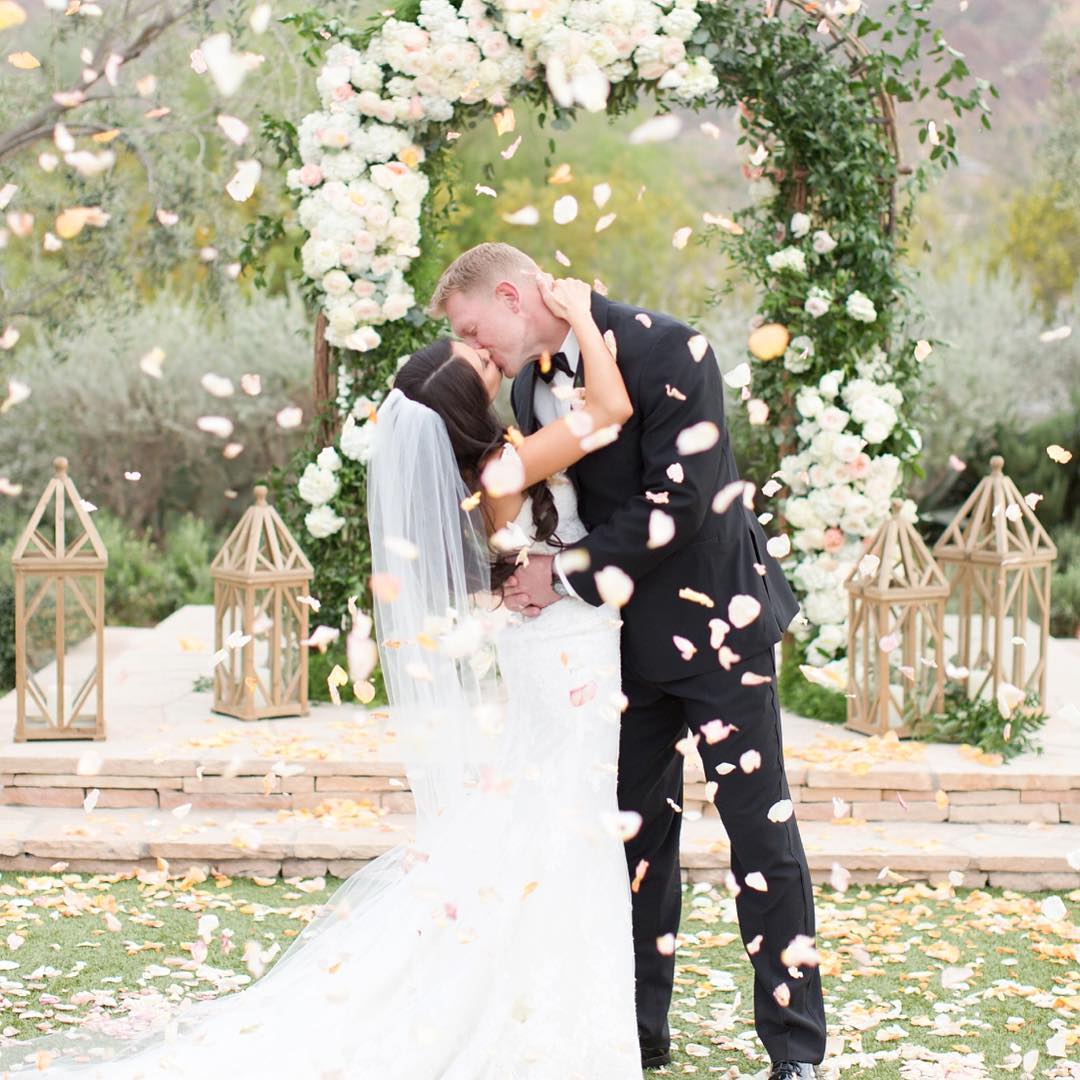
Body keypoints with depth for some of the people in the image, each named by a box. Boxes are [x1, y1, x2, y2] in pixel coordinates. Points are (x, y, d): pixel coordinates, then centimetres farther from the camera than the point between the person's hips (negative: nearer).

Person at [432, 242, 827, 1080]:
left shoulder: (666, 352, -18)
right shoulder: (531, 385, 4)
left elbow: (679, 501, -24)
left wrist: (570, 575, -21)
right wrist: (534, 574, -4)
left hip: (713, 617, -6)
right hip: (625, 631, 7)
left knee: (760, 827, -1)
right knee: (638, 830, 10)